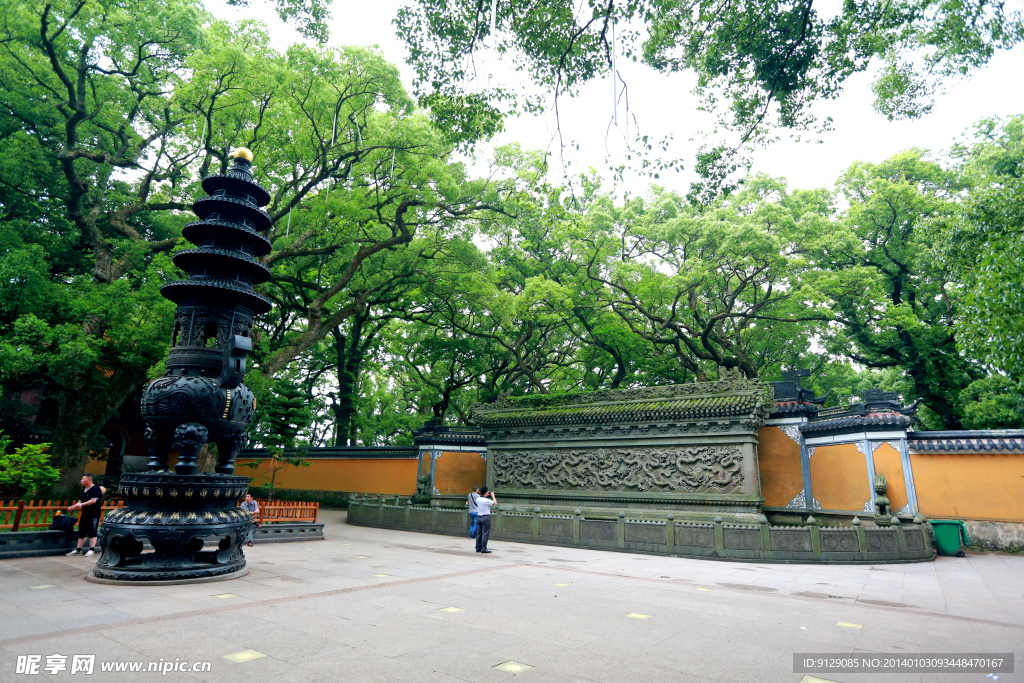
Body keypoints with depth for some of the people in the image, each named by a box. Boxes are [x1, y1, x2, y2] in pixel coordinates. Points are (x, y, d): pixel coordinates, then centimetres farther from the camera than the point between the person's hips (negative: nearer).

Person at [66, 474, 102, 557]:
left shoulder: (95, 488, -12)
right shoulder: (84, 490, 17)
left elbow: (93, 500, -21)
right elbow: (80, 501, 23)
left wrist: (81, 504, -22)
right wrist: (73, 507, 7)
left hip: (93, 514, -9)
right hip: (85, 513, 9)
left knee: (92, 532, -6)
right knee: (81, 532, 12)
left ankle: (92, 550, -3)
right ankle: (78, 549, 21)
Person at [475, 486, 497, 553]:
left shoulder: (477, 499, 3)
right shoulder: (486, 500, -16)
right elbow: (495, 503, -2)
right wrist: (493, 496, 8)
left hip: (479, 517, 7)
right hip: (485, 517, -7)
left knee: (479, 533, 11)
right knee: (485, 534, -2)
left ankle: (478, 548, 15)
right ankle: (483, 549, -2)